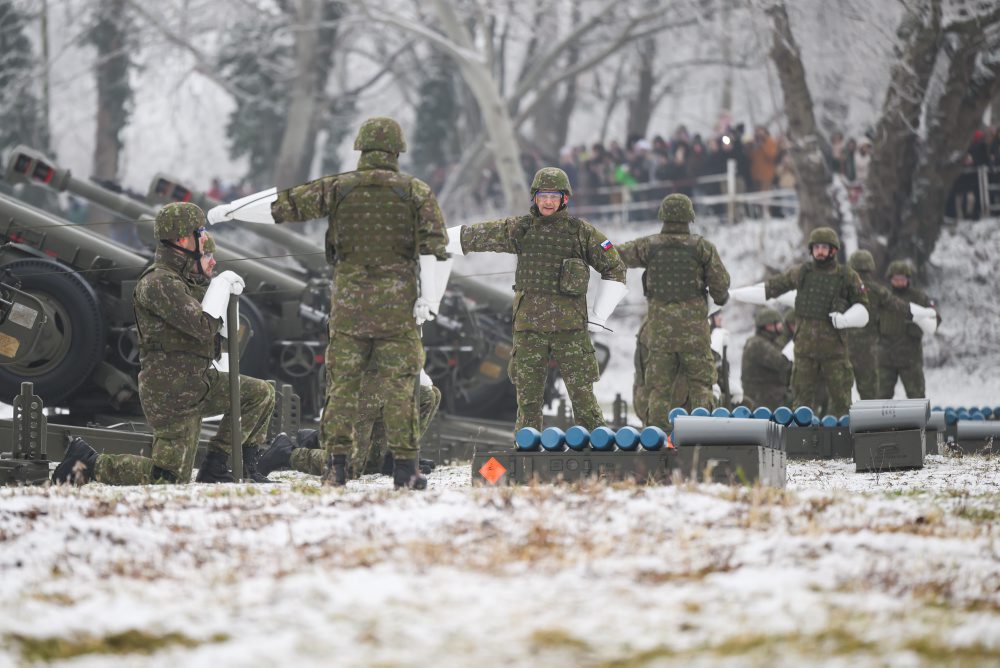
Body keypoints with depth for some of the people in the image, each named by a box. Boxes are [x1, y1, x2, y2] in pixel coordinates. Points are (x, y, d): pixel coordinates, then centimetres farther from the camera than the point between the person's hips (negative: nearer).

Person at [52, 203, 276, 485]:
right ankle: (88, 463, 3)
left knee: (260, 394, 7)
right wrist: (221, 285, -15)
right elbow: (204, 327, -27)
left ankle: (215, 468, 9)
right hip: (171, 392, -9)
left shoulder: (189, 276, 11)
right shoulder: (159, 283, -20)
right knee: (172, 478, -8)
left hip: (199, 381, 9)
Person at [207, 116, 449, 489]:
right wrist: (429, 300, -1)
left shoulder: (337, 188, 3)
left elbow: (282, 204, 6)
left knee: (342, 384, 7)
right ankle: (405, 469, 0)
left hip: (348, 302, 1)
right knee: (398, 387, 1)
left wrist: (228, 211, 17)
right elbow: (435, 249, -5)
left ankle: (336, 465, 5)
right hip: (398, 303, -1)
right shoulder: (417, 192, 1)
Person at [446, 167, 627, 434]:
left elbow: (615, 270, 6)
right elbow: (470, 236, 14)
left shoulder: (582, 232, 1)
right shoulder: (519, 229, 7)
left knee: (582, 396, -2)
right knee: (528, 397, 3)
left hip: (570, 325, -2)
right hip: (529, 326, 2)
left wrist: (598, 317, 1)